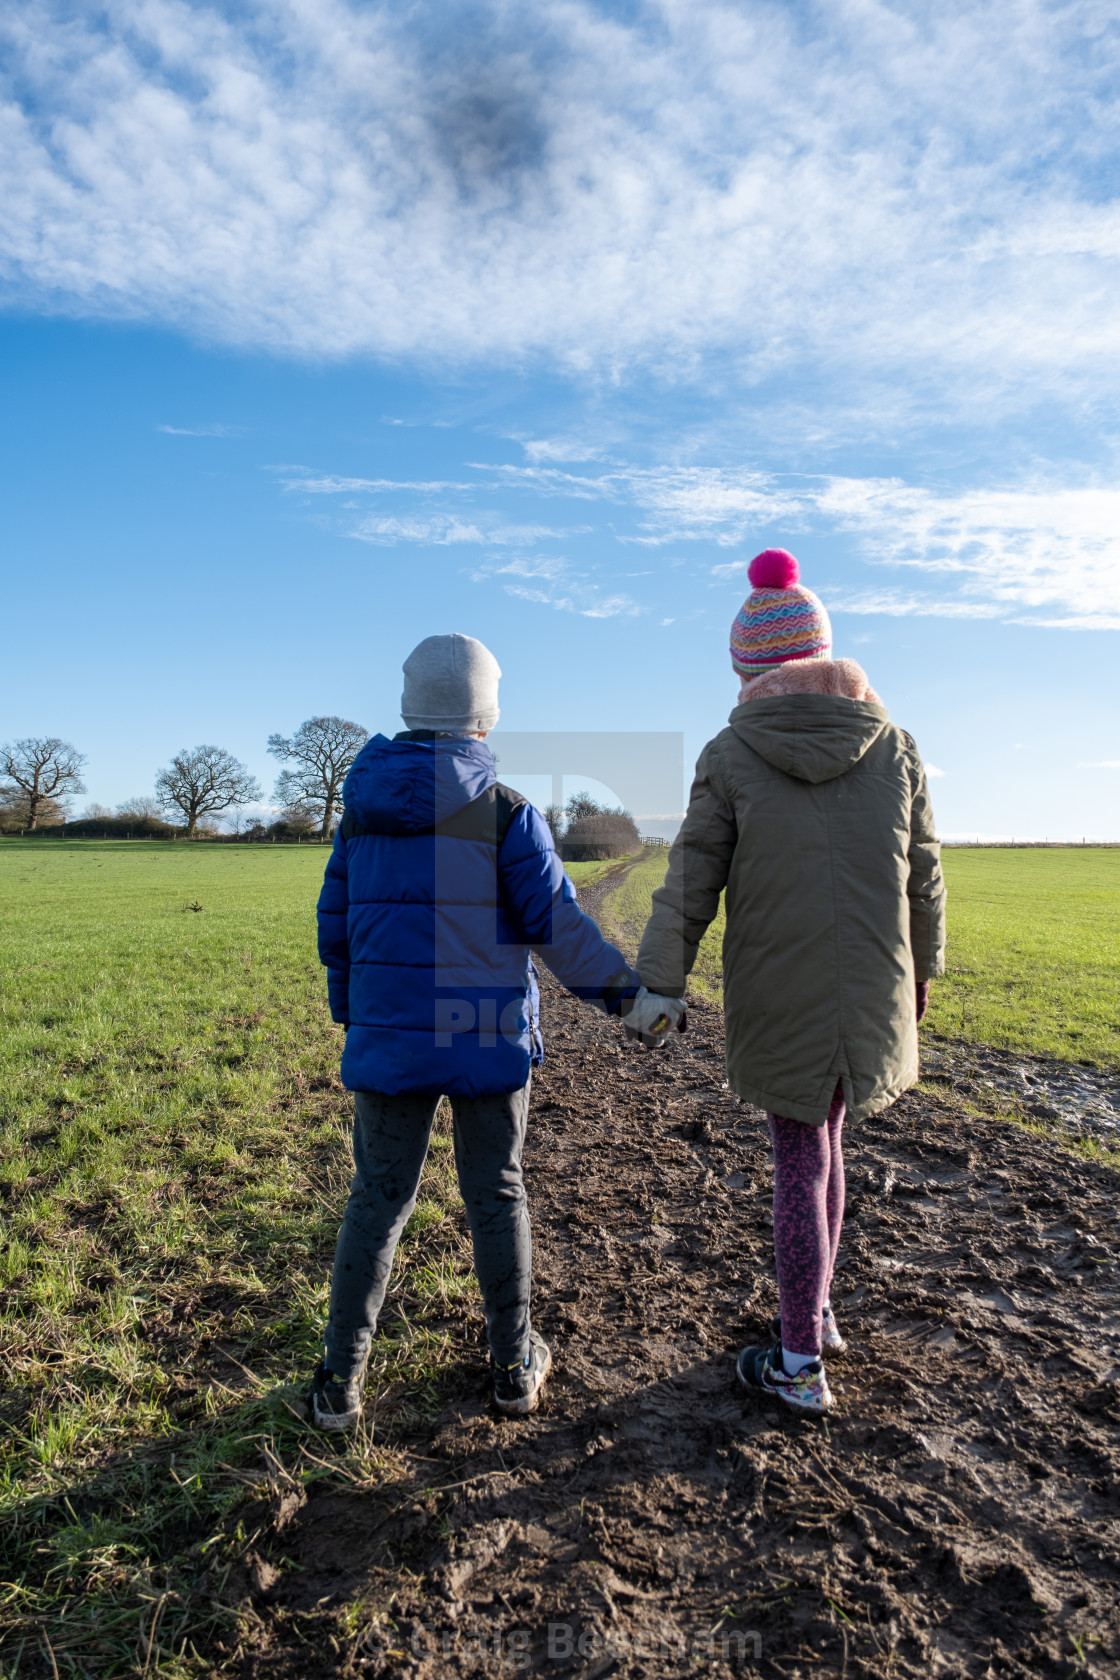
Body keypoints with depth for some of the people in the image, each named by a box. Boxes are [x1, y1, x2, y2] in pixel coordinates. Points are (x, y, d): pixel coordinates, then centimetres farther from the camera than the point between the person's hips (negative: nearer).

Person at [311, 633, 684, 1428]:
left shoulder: (364, 806, 3)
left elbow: (336, 925, 9)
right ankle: (515, 1364, 28)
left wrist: (352, 1014, 21)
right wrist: (629, 996, -2)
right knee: (496, 1195, 13)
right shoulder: (506, 811, -10)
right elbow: (558, 922, -12)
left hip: (389, 1036, 3)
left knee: (378, 1198, 13)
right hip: (487, 1036, -2)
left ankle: (342, 1377, 20)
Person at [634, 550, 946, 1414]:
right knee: (824, 1139, 23)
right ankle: (816, 1312, 37)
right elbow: (923, 878, 6)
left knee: (801, 1163, 9)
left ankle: (800, 1364, 23)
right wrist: (923, 965, 20)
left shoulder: (729, 755, -8)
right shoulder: (893, 746, -1)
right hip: (873, 993, 3)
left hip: (777, 999, -3)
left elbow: (690, 885, -9)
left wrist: (657, 986, -5)